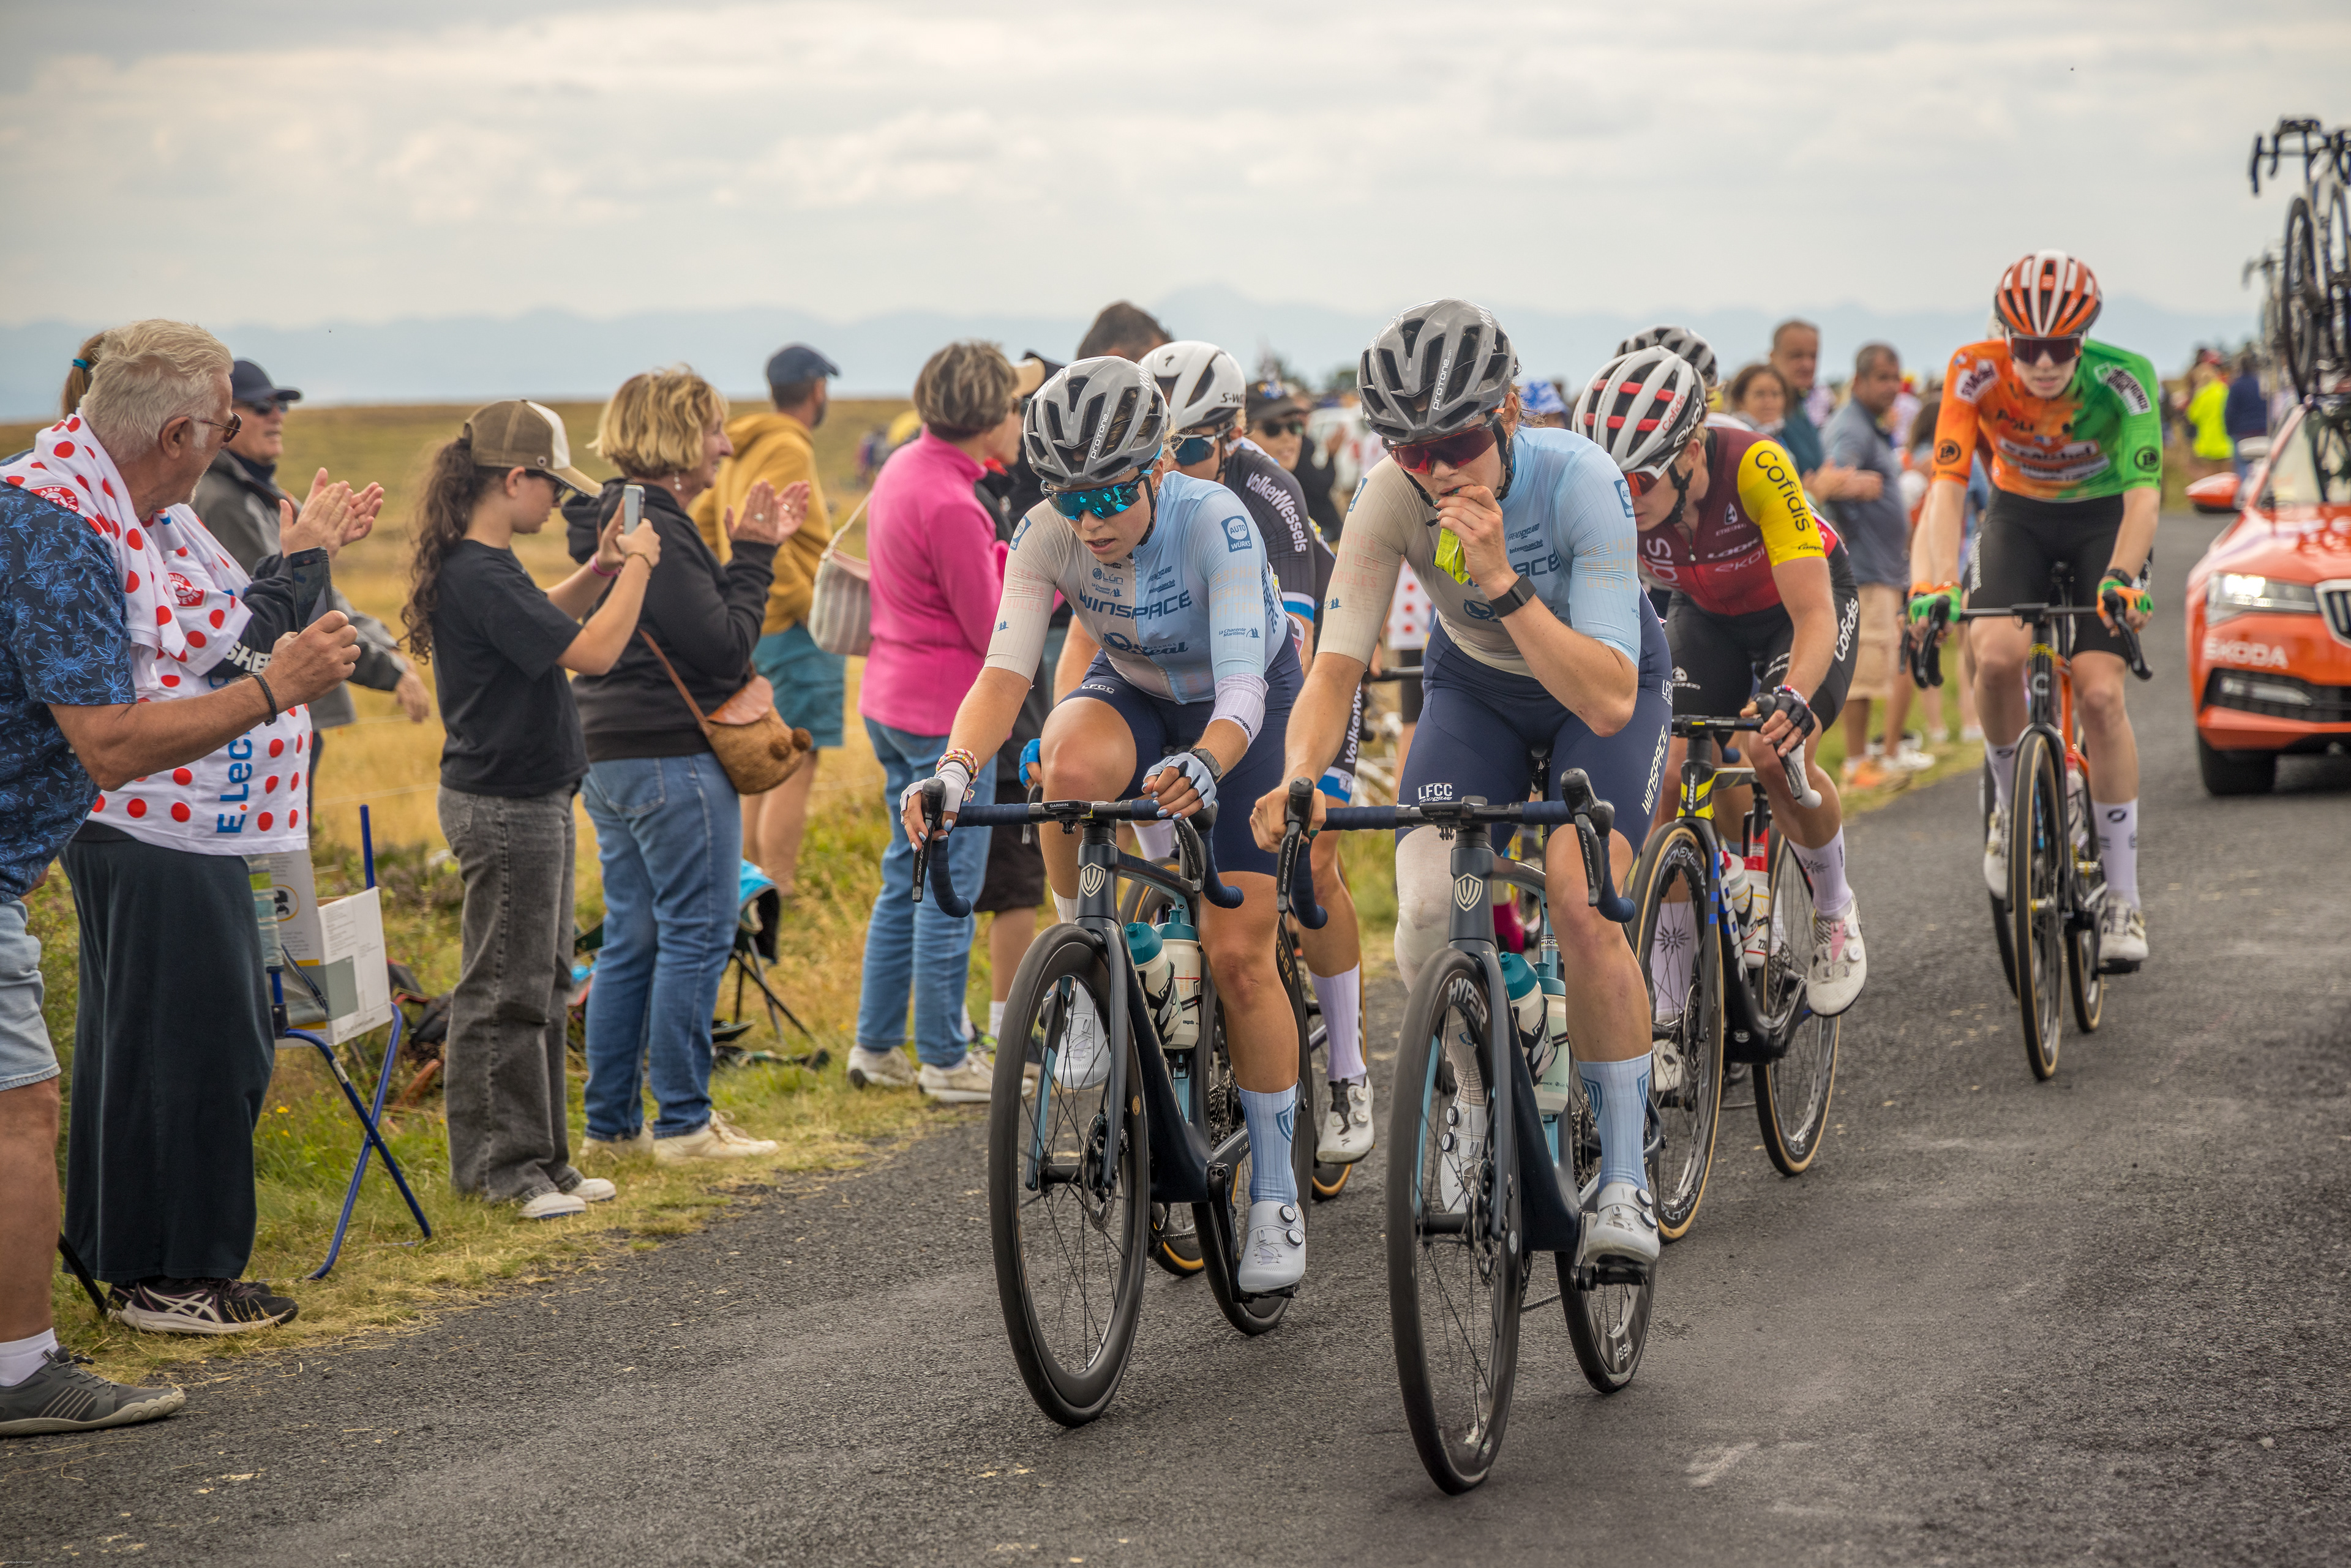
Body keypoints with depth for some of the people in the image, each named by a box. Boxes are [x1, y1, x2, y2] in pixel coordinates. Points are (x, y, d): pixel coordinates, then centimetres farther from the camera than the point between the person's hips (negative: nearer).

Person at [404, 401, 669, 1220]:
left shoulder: (483, 567, 9)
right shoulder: (478, 577, -22)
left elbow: (539, 624, 28)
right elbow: (592, 651, -24)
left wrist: (599, 570, 13)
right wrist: (635, 568, -11)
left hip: (531, 798, 11)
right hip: (503, 806, -11)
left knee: (542, 983, 16)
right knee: (505, 990, -2)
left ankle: (538, 1157, 23)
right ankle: (501, 1163, 7)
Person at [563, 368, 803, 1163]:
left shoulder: (609, 521, 14)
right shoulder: (656, 532, -18)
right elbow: (725, 647, -20)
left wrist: (752, 552, 10)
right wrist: (752, 557, -11)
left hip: (612, 759, 10)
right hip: (673, 759, -10)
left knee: (631, 940, 13)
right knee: (696, 934, -3)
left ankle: (610, 1121, 16)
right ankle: (683, 1121, 1)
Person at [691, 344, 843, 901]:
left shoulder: (744, 448, 15)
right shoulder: (789, 449, -14)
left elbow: (703, 521, 18)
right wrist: (807, 604, -21)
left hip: (753, 626, 10)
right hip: (795, 630, -10)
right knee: (795, 768, -8)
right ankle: (780, 897, -9)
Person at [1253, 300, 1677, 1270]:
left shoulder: (1580, 482, -34)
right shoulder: (1391, 498, -26)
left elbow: (1608, 700, -39)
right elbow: (1338, 666, -27)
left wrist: (1504, 583, -49)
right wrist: (1296, 777, -45)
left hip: (1599, 686, -3)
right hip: (1474, 687, 3)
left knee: (1583, 907, -27)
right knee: (1427, 919, -20)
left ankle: (1625, 1181, -14)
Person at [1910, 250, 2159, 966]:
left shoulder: (2124, 378, -28)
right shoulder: (1974, 373, -25)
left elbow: (2143, 495, -34)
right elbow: (1947, 488, -31)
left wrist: (2122, 577, -52)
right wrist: (1933, 585, -47)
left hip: (2104, 520, -1)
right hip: (2018, 514, 1)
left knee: (2100, 692, -16)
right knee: (1997, 654, -27)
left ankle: (2123, 898, -6)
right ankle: (2013, 806, 1)